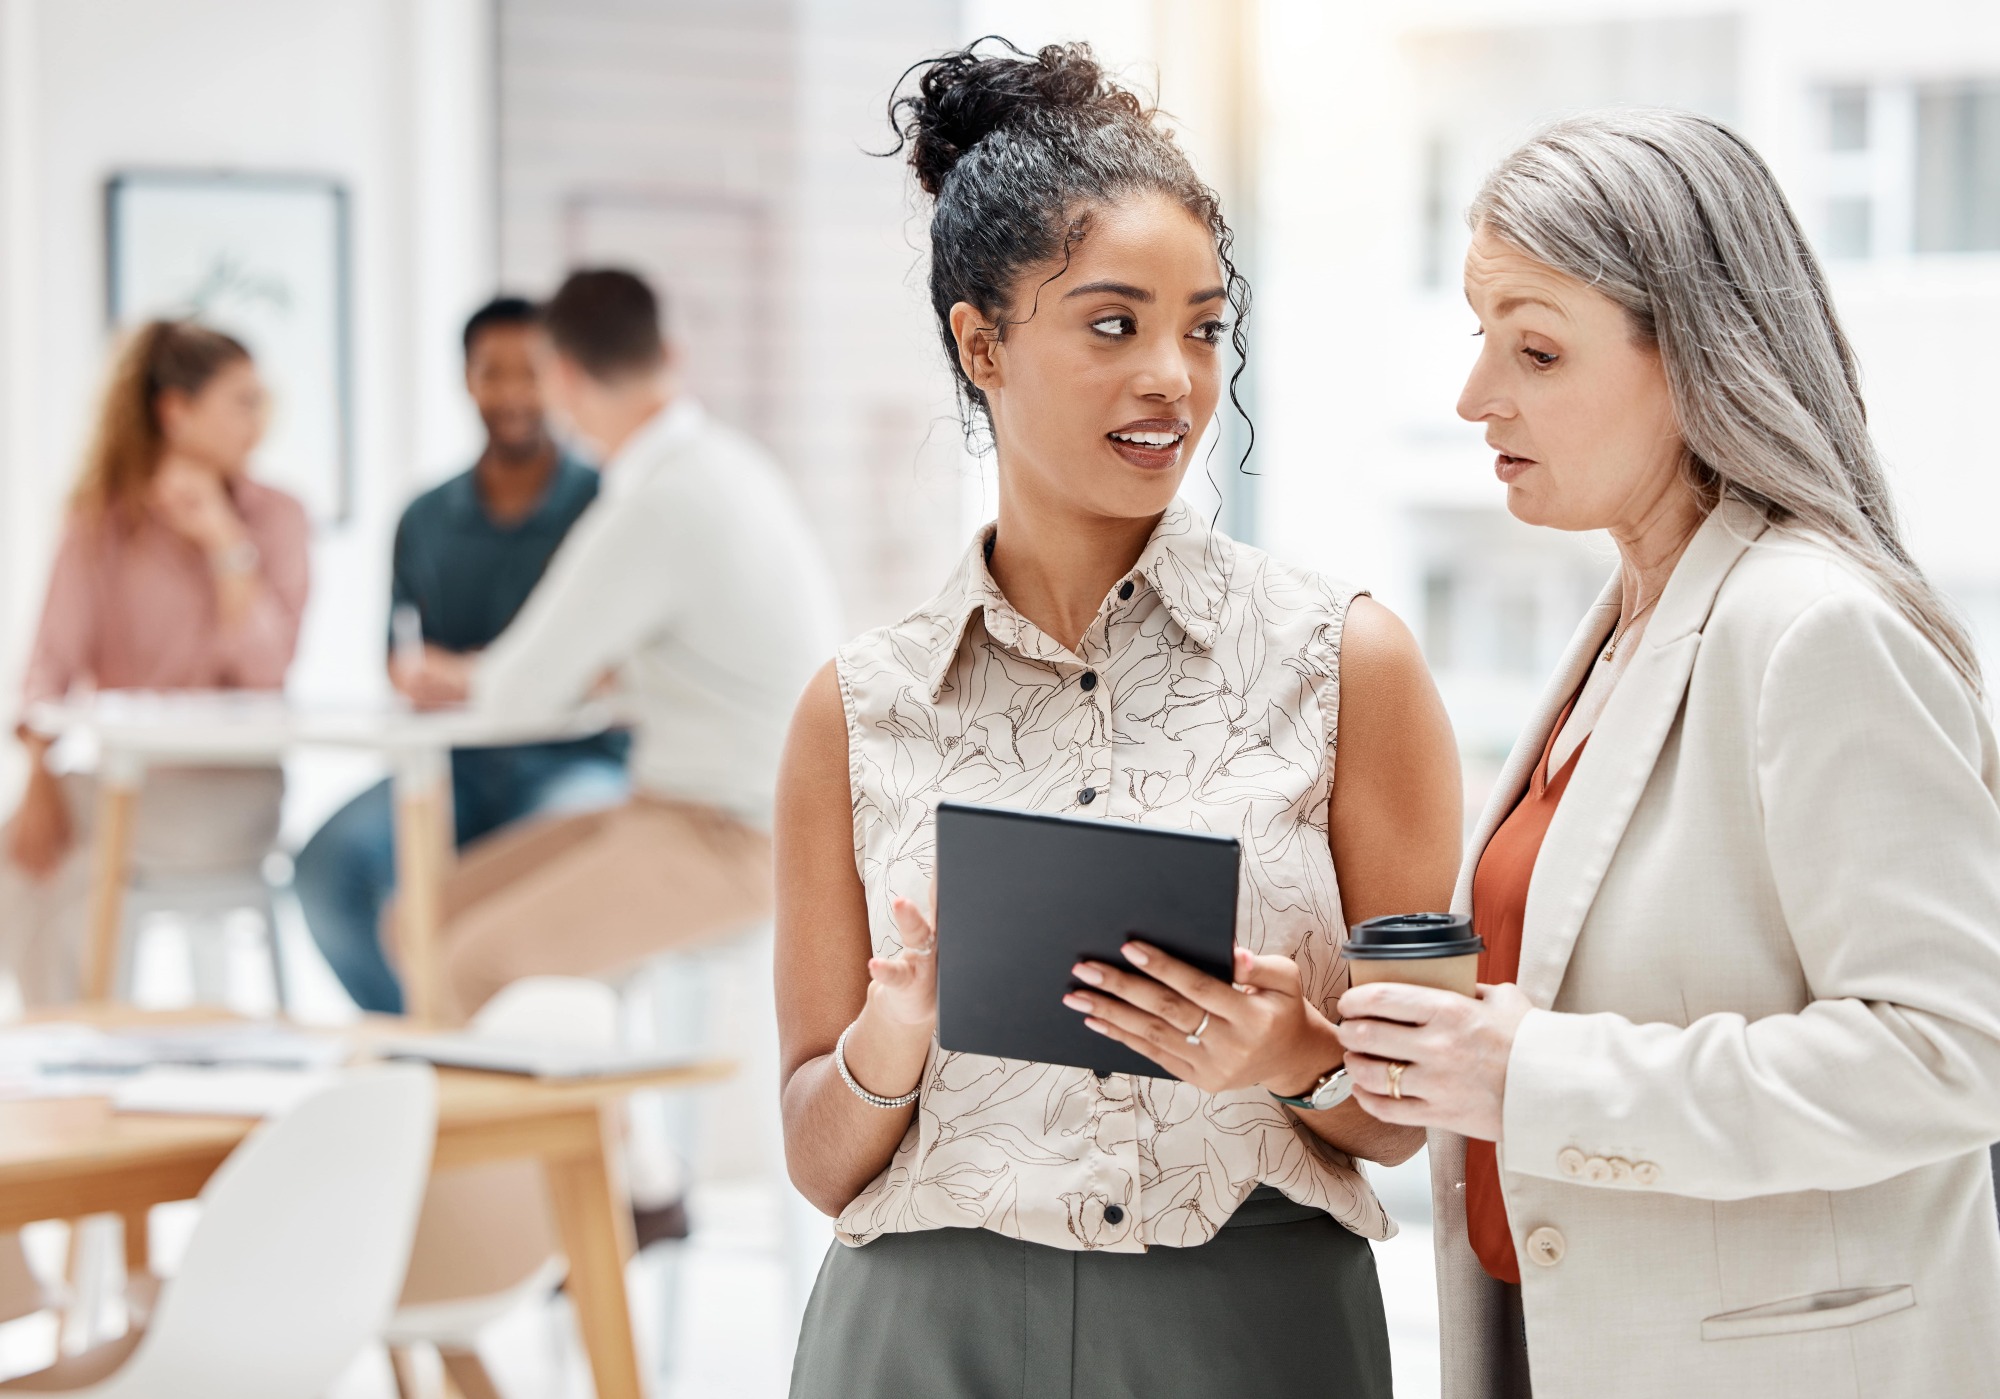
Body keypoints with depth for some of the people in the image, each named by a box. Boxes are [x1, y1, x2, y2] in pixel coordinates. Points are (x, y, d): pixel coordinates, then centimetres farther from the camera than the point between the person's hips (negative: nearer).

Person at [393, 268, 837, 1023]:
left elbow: (526, 693, -15)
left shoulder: (659, 510, -23)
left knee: (474, 962, -22)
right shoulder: (729, 460, 8)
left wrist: (472, 678, 9)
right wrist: (474, 677, 22)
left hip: (728, 845, -10)